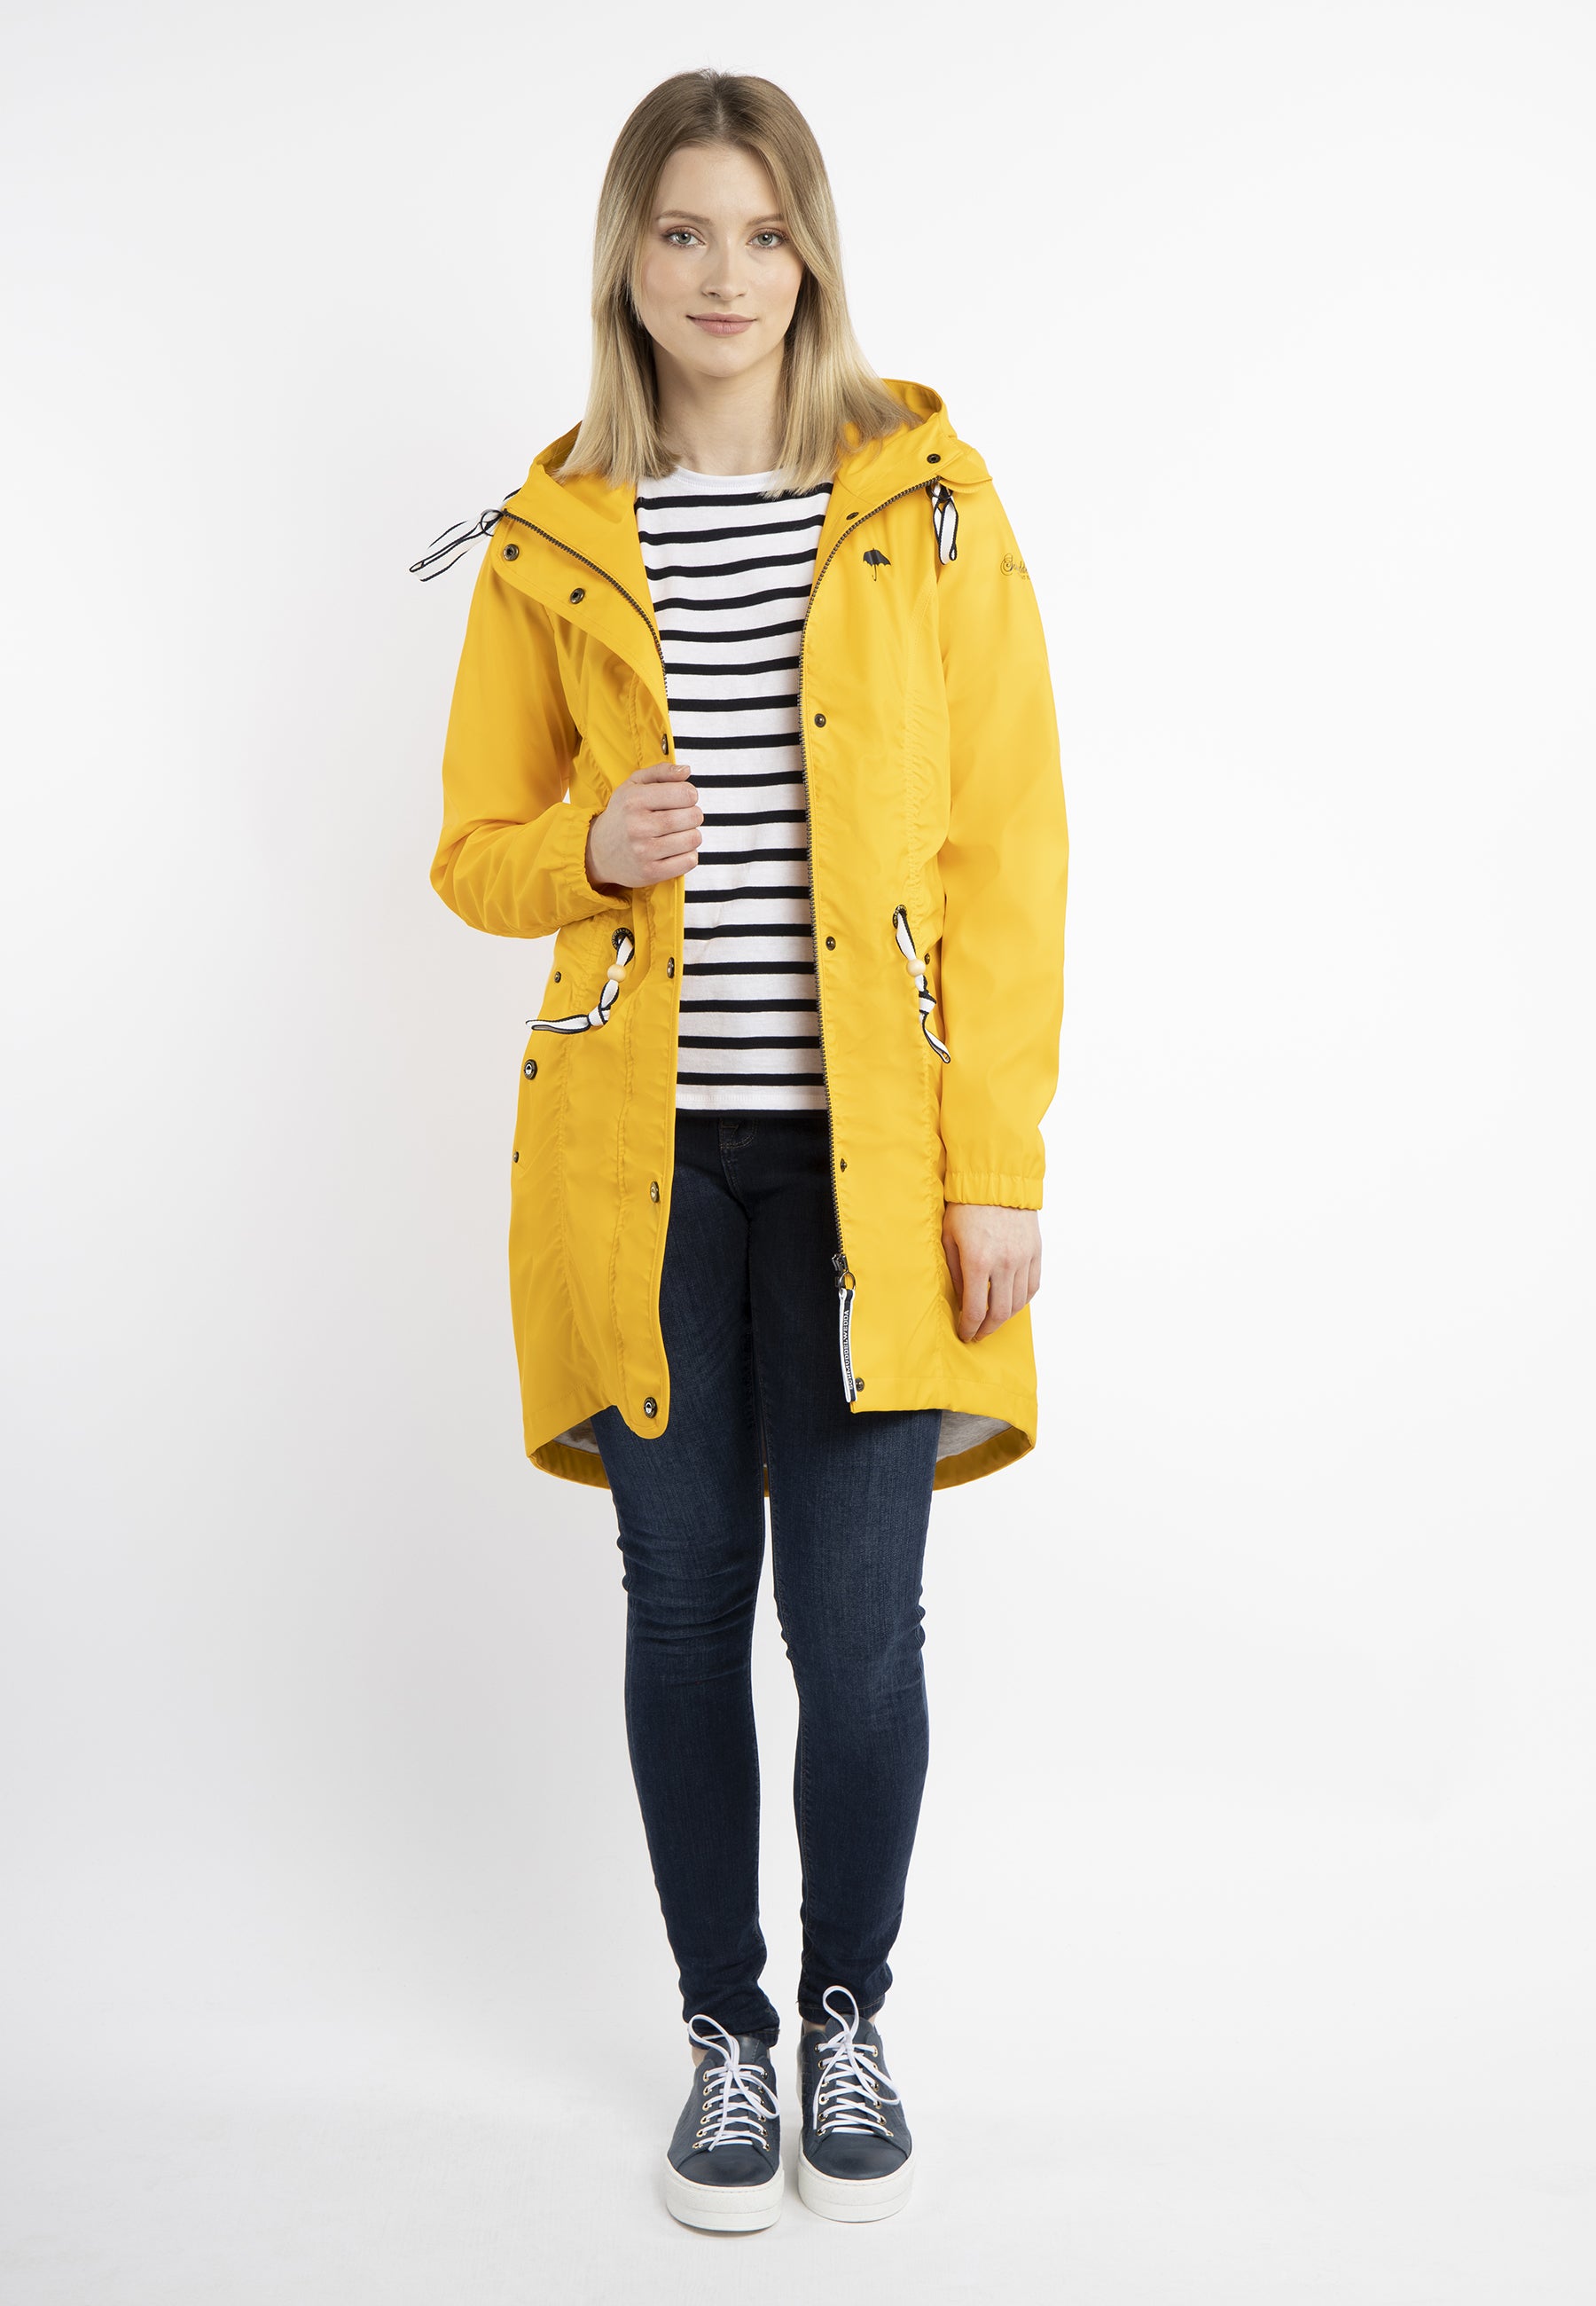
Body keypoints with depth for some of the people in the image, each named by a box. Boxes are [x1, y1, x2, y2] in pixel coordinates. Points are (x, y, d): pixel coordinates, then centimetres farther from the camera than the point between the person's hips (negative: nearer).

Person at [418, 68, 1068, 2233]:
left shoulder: (930, 501, 1)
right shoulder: (551, 536, 6)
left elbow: (1012, 849, -2)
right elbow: (475, 851, 11)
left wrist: (1001, 1163, -8)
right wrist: (596, 850, -12)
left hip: (871, 1158, -1)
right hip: (643, 1158, 2)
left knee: (859, 1619, 1)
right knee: (687, 1603, 8)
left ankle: (852, 2021, 26)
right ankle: (727, 2034, 28)